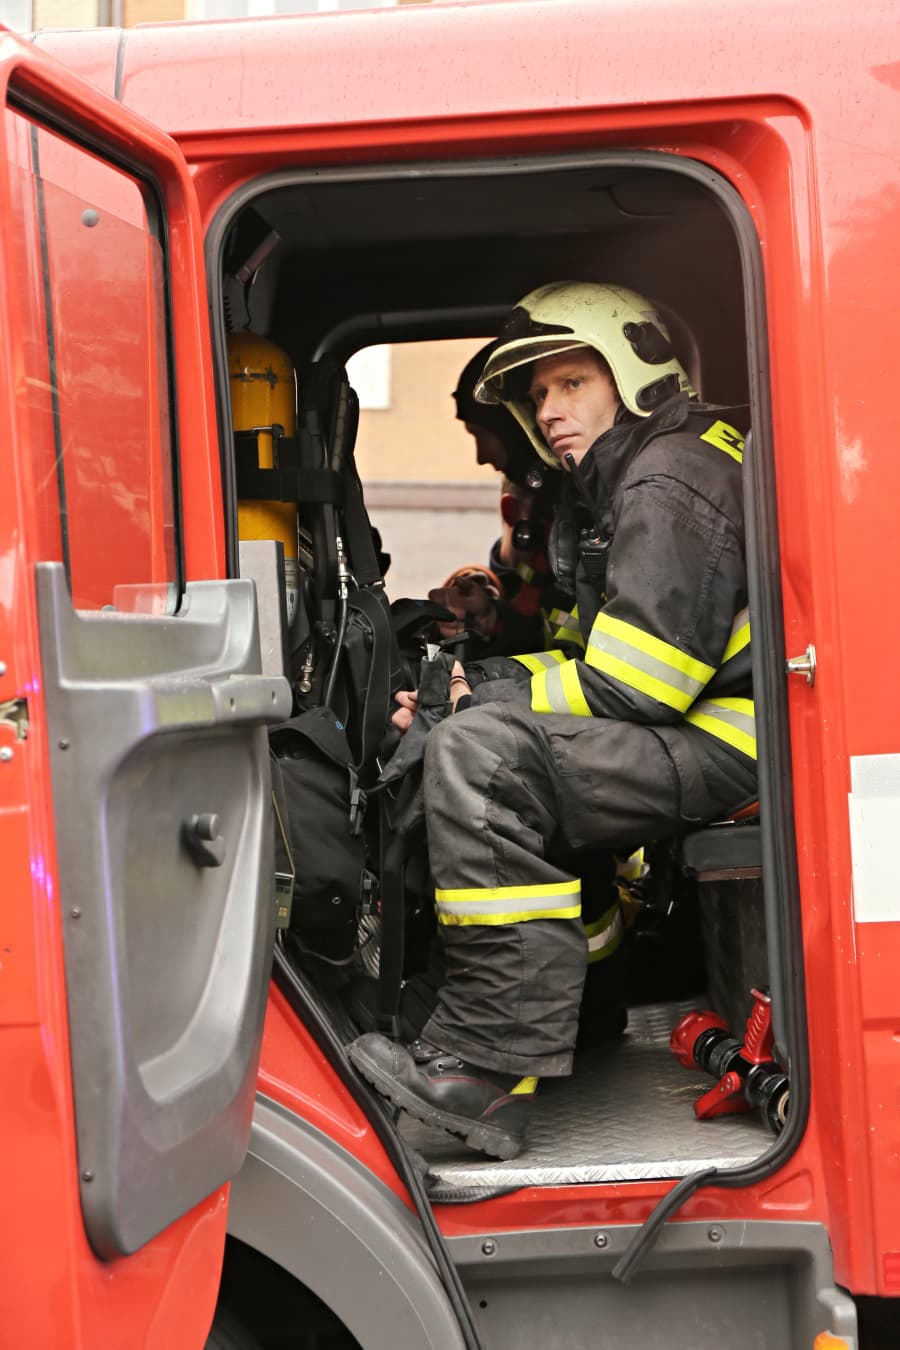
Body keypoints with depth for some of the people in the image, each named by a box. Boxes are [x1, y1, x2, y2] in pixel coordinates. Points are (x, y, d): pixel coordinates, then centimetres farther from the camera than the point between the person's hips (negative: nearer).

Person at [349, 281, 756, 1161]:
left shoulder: (672, 481, -13)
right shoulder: (616, 487, 21)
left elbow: (631, 687, -20)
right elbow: (600, 661, 22)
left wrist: (489, 696, -10)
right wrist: (483, 684, 8)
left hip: (724, 753, -11)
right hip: (685, 737, 11)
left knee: (479, 756, -26)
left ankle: (490, 1068, -26)